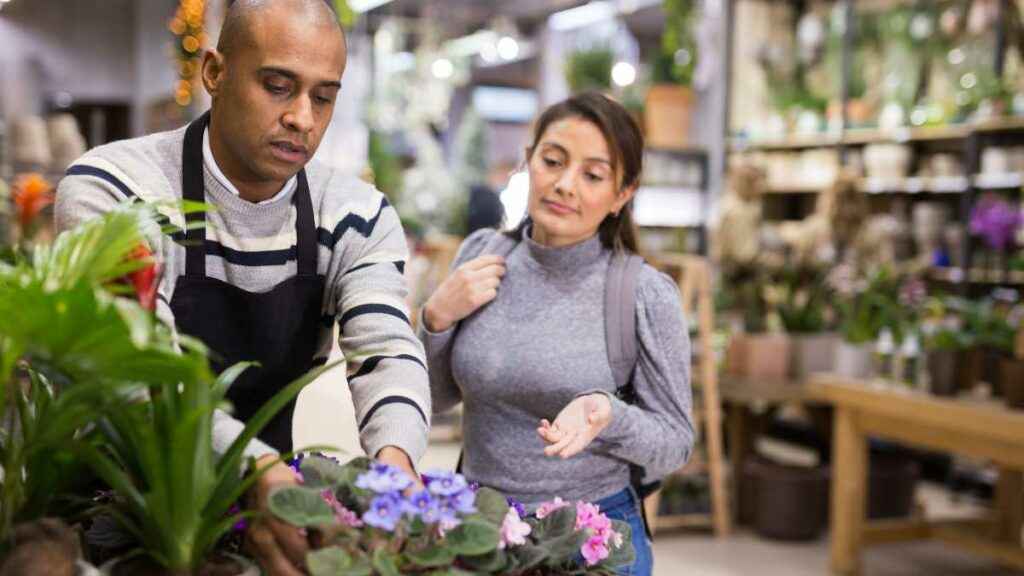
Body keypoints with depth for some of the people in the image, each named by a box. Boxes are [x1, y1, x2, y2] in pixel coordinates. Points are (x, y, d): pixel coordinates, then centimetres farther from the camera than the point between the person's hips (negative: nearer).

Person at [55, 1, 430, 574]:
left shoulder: (359, 216, -3)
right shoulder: (112, 189, -15)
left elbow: (390, 353, -15)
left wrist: (394, 459, -37)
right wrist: (255, 468, -45)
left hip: (269, 501, 3)